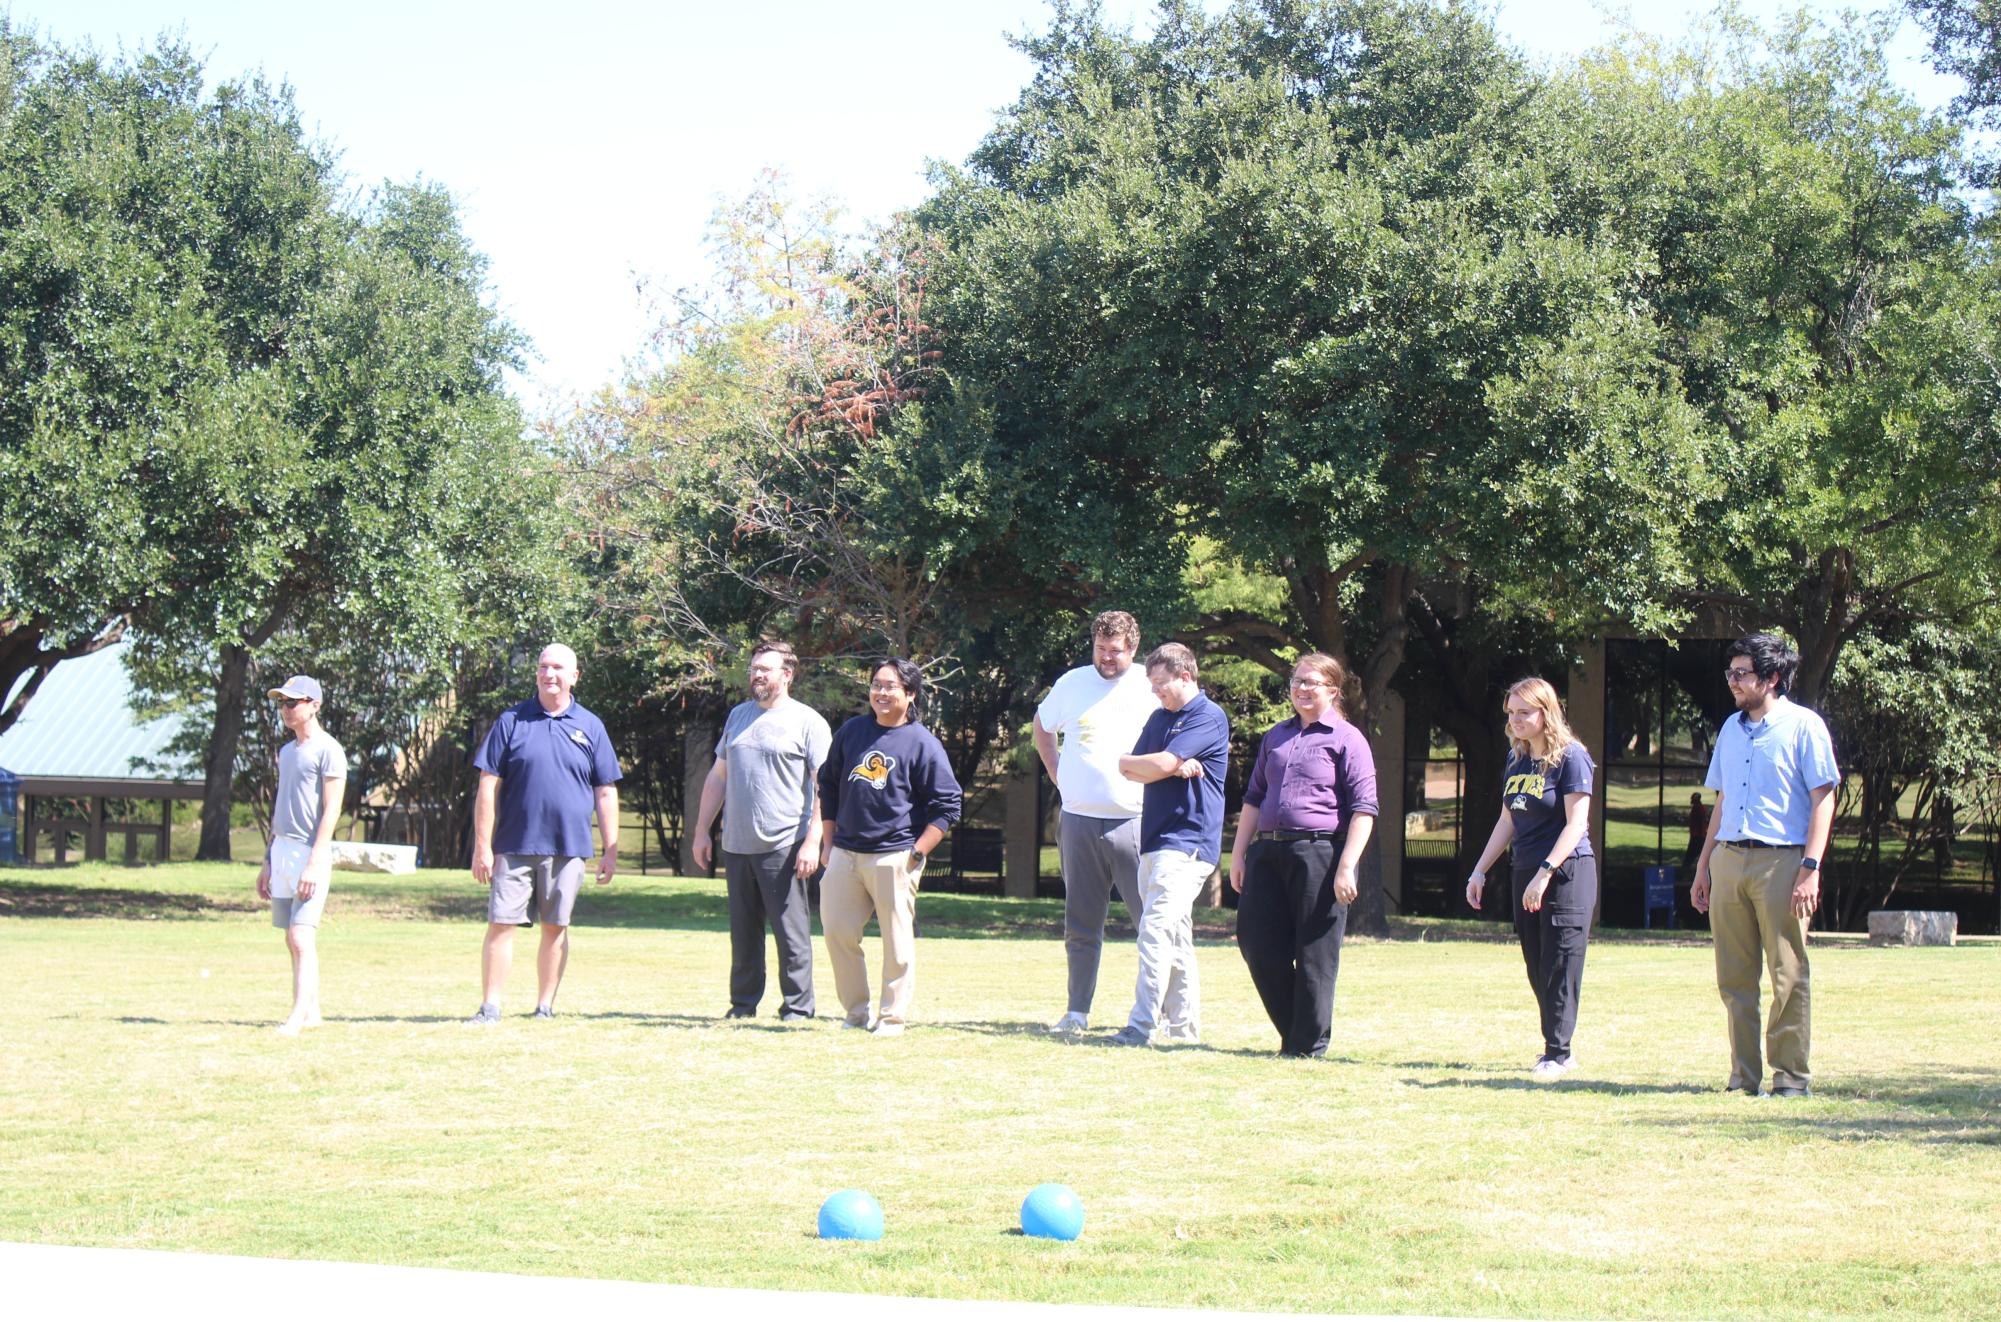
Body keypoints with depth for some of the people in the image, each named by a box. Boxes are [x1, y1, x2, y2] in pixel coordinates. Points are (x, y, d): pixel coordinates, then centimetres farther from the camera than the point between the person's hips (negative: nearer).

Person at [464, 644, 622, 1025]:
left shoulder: (590, 728, 8)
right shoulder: (512, 722, 4)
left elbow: (606, 793, 10)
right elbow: (488, 786, 3)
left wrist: (610, 850, 5)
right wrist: (482, 845, -4)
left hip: (569, 847, 1)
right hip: (514, 846, -1)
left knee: (556, 927, 6)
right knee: (501, 924, -4)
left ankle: (545, 1007, 14)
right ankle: (490, 1007, 1)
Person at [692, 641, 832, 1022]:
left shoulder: (807, 722, -2)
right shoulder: (738, 716, 16)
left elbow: (824, 787, -7)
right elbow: (718, 777, 21)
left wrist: (813, 841, -15)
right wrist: (702, 831, 16)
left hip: (783, 846, -6)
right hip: (736, 844, 6)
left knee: (791, 932, -3)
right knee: (743, 930, 10)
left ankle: (797, 1007, 2)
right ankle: (742, 1004, 17)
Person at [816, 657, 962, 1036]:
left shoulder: (923, 744, -3)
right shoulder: (851, 731, 12)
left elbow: (947, 806, -4)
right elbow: (828, 786, 21)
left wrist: (917, 852, -10)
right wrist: (828, 842, 15)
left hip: (894, 858, -5)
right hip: (844, 855, 5)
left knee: (897, 940, -2)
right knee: (837, 932, 3)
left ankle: (892, 1017, 6)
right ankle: (855, 1012, 16)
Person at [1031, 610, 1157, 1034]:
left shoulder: (1152, 686, -1)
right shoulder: (1072, 683, 9)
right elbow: (1042, 726, 27)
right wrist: (1055, 771, 16)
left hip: (1135, 821, -3)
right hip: (1079, 820, 3)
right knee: (1081, 924, 9)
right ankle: (1077, 1011, 15)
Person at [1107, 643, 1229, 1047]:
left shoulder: (1209, 718, -8)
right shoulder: (1160, 718, 18)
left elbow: (1162, 764, -17)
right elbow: (1129, 770, 10)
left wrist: (1132, 763, 3)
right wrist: (1174, 768, -8)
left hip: (1188, 842, -9)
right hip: (1155, 841, 9)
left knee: (1156, 930, -16)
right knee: (1175, 937, 11)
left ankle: (1141, 1027, -20)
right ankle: (1183, 1026, 15)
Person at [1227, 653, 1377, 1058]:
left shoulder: (1346, 739, 0)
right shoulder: (1276, 737, 18)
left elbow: (1363, 807, -6)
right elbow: (1254, 797, 24)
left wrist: (1346, 866, -14)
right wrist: (1239, 854, 16)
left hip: (1319, 853, -6)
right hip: (1267, 852, 6)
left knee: (1314, 953, -2)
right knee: (1255, 942, 3)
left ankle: (1309, 1045, 7)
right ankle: (1293, 1031, 17)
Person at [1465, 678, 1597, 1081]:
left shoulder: (1570, 757, -10)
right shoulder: (1517, 759, 12)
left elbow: (1576, 824, -15)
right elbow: (1507, 821, 19)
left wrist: (1544, 873, -22)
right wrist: (1479, 870, 15)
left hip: (1567, 872, -8)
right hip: (1526, 873, 8)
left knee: (1560, 966, -7)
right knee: (1536, 969, 8)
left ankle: (1557, 1054, -5)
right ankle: (1558, 1049, 16)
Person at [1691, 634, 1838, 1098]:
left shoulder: (1803, 726, -3)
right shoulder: (1732, 728, 17)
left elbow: (1823, 800, -7)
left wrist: (1810, 868, -15)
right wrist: (1703, 866, 18)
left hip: (1781, 861, -6)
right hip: (1728, 860, 6)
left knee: (1788, 976, -4)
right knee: (1734, 976, 5)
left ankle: (1792, 1074, 2)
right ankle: (1744, 1074, 11)